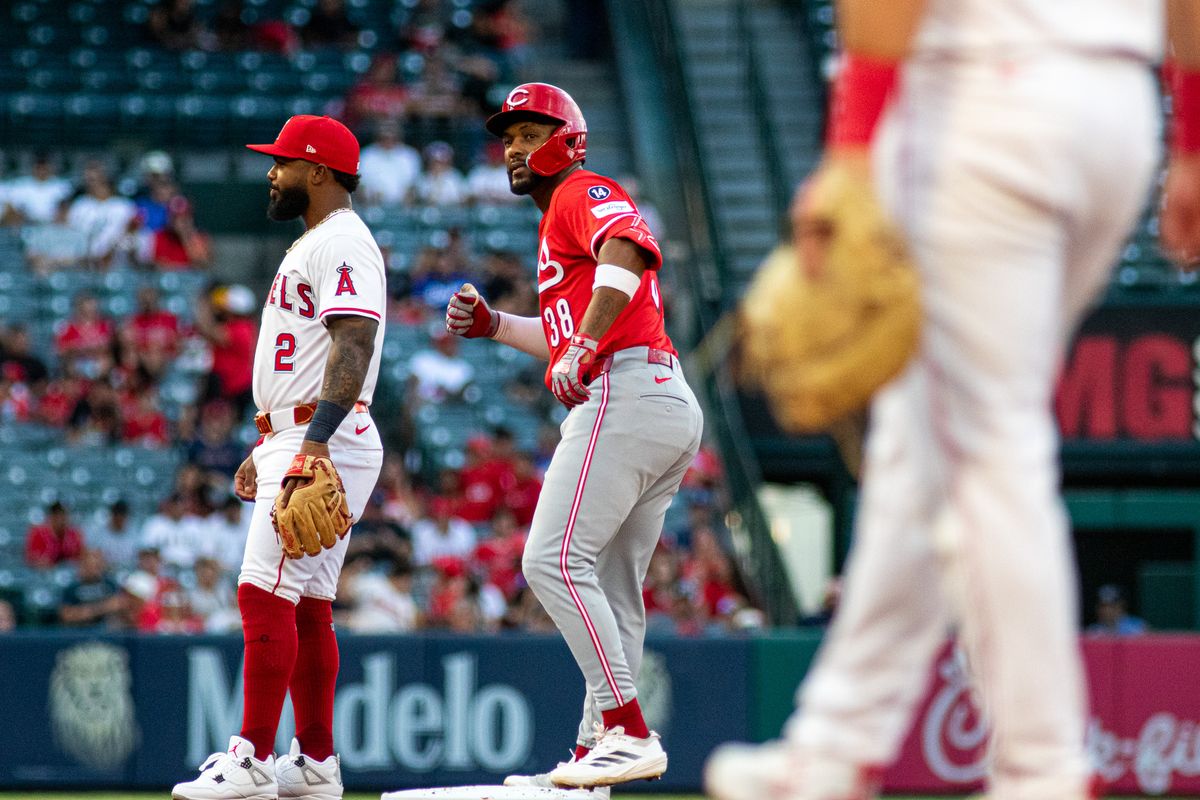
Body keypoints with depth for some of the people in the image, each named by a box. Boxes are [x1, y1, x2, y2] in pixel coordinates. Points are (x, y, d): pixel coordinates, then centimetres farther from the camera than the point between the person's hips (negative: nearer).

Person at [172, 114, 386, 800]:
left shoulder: (342, 243, -12)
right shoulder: (314, 244, 22)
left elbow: (354, 347, -24)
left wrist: (313, 446, -32)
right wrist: (264, 449, 26)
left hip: (328, 443, -11)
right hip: (293, 443, 11)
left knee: (265, 593, -15)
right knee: (306, 603, 10)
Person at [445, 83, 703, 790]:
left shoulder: (583, 192, 0)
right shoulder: (561, 223, 30)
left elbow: (628, 251, -23)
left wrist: (580, 350, -30)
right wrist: (493, 325, 27)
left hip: (626, 394, -11)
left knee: (555, 560, -16)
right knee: (610, 591, 11)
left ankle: (629, 734, -21)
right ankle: (596, 755, 12)